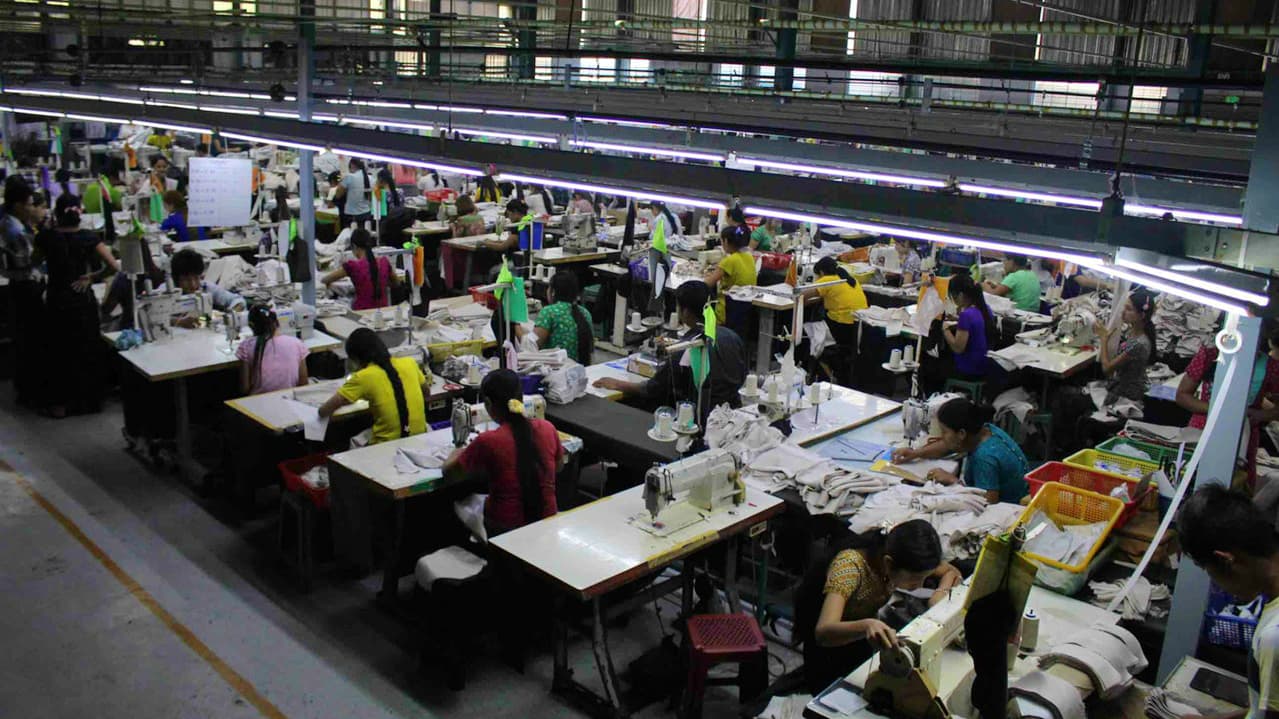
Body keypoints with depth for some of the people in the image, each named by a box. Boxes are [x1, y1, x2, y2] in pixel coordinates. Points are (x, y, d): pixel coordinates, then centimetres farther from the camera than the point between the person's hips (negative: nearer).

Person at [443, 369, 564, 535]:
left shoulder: (487, 441, -18)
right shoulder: (547, 429, -8)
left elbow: (448, 469, 0)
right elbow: (559, 465, 12)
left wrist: (458, 453, 19)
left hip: (506, 529, -4)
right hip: (548, 523, 4)